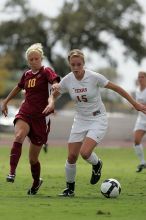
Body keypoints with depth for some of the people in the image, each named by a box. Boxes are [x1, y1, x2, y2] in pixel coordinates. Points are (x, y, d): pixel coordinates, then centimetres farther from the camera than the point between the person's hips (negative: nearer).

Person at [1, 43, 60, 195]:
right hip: (24, 113, 3)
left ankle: (36, 181, 31)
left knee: (33, 158, 4)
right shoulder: (27, 74, 11)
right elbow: (18, 88, 31)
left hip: (41, 117, -3)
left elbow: (56, 84, -26)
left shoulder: (46, 72, -6)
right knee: (19, 136, -32)